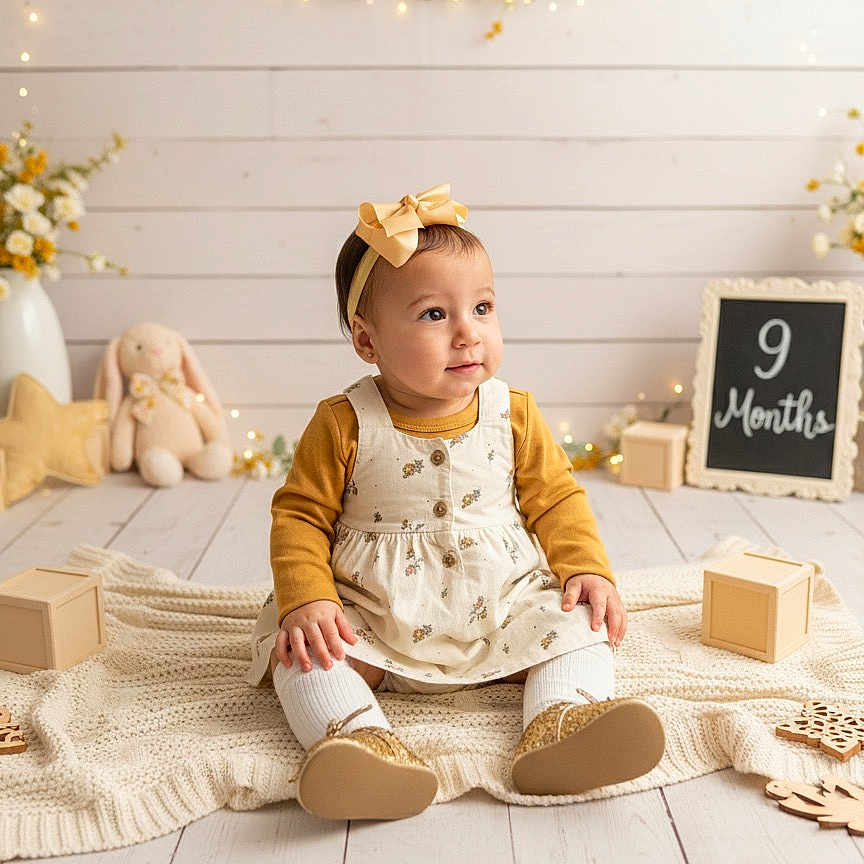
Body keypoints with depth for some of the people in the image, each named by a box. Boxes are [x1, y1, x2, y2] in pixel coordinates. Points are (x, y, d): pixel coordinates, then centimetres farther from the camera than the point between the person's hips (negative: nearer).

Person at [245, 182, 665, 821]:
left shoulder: (513, 415, -1)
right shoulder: (344, 424, -9)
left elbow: (556, 499, 7)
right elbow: (301, 515, -4)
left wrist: (589, 570, -8)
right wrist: (307, 599, -18)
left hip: (503, 606, 2)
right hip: (373, 618, -2)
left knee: (579, 628, -17)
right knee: (302, 653, -24)